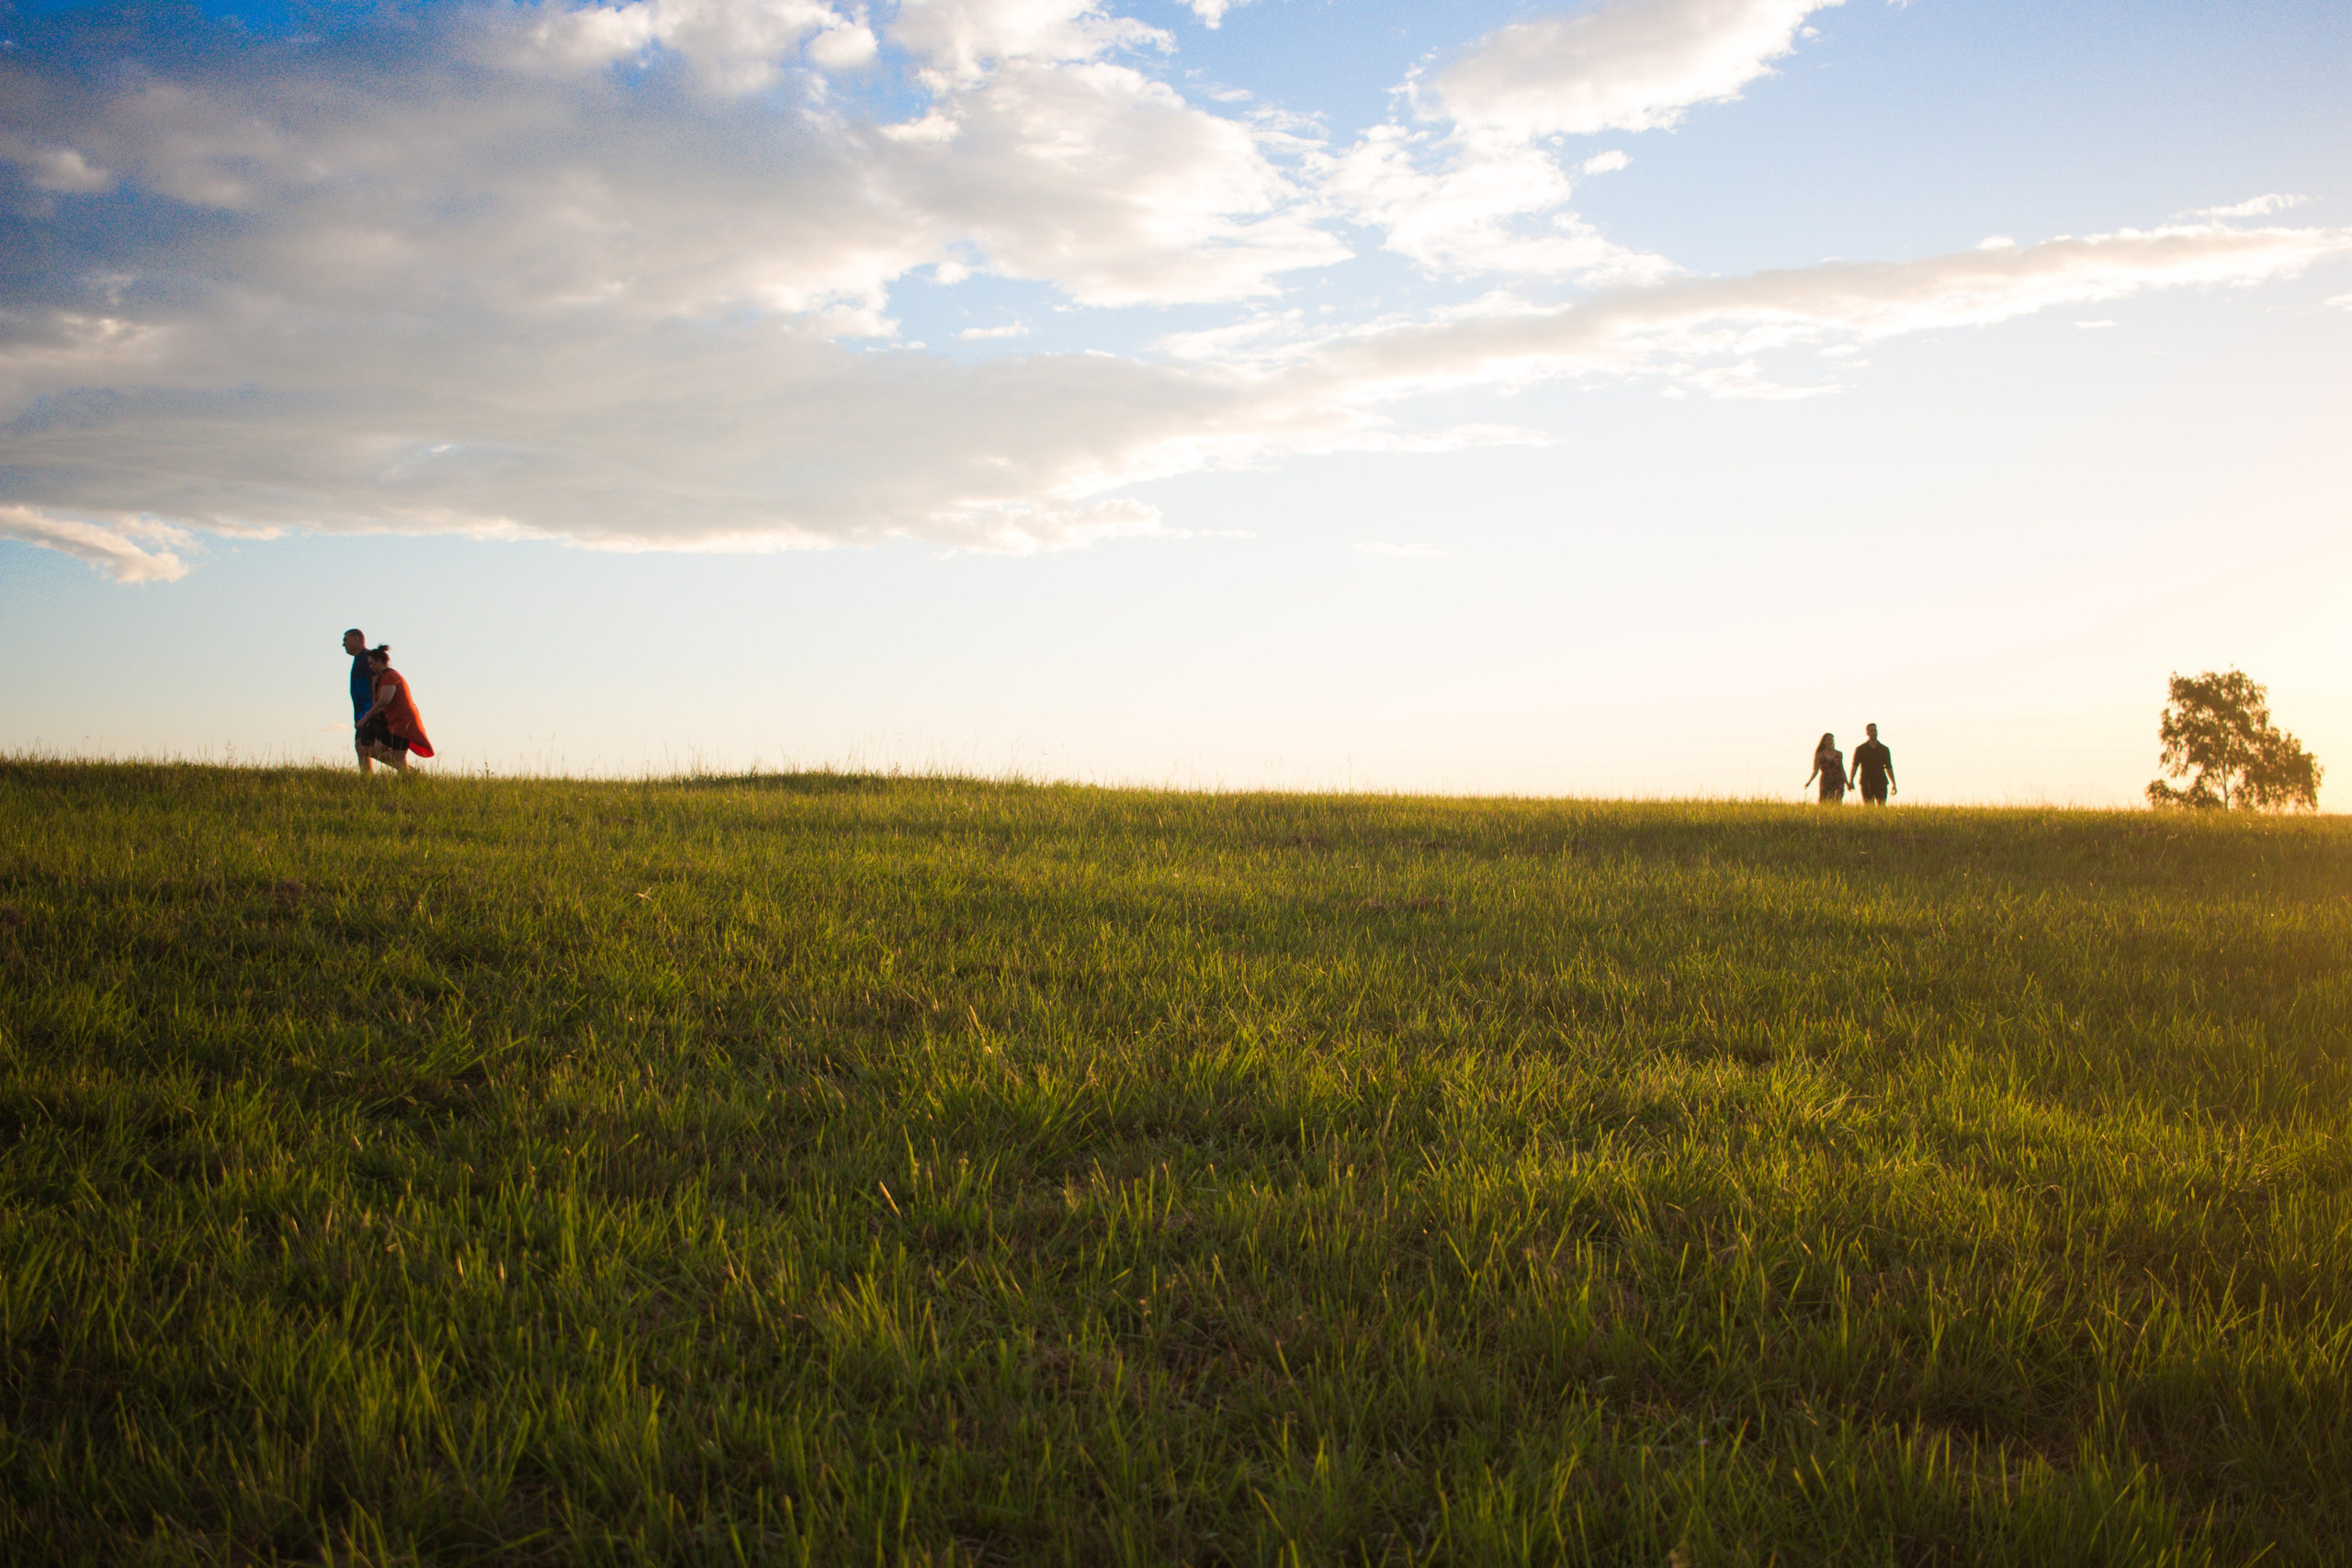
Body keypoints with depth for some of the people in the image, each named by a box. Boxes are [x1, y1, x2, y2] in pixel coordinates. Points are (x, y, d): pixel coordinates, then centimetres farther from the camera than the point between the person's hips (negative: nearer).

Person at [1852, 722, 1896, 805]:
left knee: (1882, 806, -8)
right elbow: (1854, 765, 0)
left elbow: (1889, 767, 14)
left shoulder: (1884, 749, 11)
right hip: (1866, 783, -1)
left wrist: (1893, 784, 8)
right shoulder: (1860, 749, 6)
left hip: (1881, 783, 1)